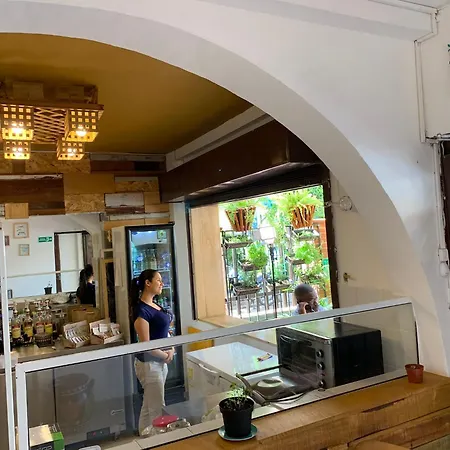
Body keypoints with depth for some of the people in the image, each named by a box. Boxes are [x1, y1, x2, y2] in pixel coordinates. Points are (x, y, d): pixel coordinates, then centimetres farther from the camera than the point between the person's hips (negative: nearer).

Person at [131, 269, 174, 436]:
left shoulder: (155, 305, 7)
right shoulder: (142, 310, -21)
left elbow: (164, 330, 16)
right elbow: (146, 345, -22)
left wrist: (171, 349, -1)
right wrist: (166, 356, -10)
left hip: (160, 361, 9)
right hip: (149, 363, -9)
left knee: (149, 406, 19)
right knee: (157, 408, 3)